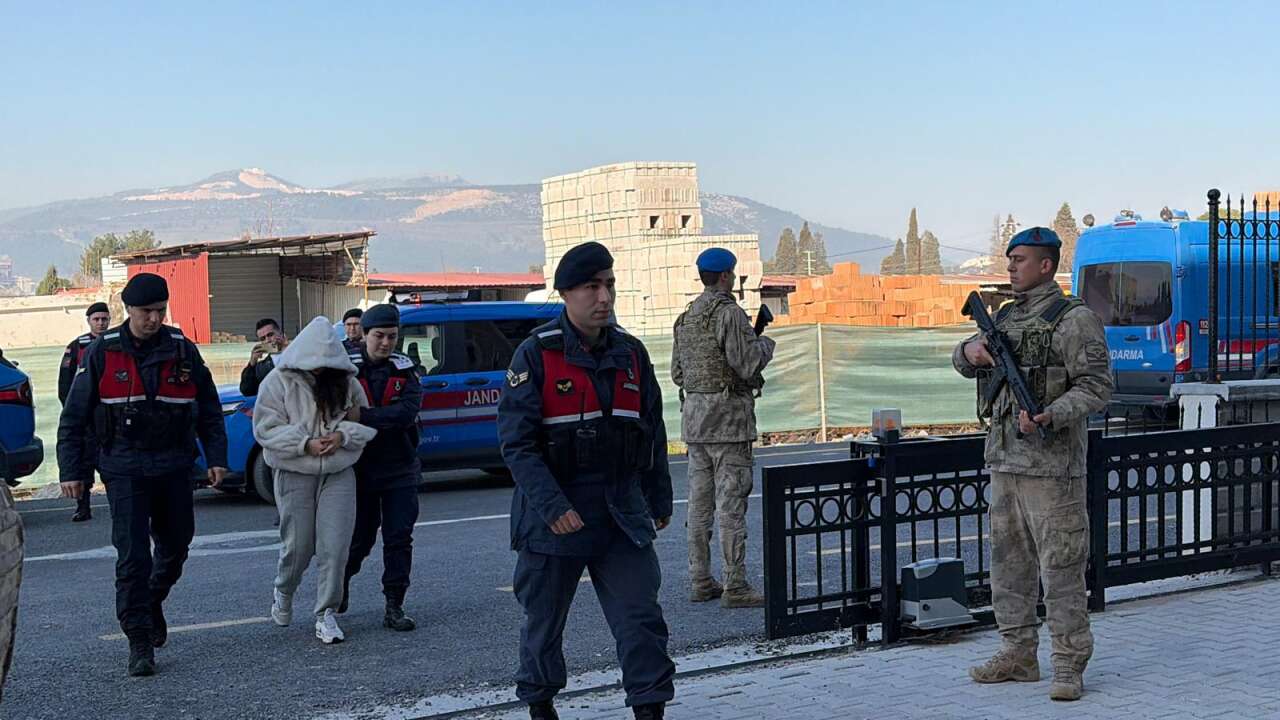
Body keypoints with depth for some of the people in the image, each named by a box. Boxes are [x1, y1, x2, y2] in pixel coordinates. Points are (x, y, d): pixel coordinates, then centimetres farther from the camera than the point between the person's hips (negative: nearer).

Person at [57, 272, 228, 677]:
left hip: (174, 467, 3)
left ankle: (153, 602, 42)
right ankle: (139, 641, -2)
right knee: (132, 555, -9)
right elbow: (74, 417, 2)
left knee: (175, 545, 14)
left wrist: (216, 458, 3)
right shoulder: (103, 352, -3)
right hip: (124, 469, -3)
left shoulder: (183, 351, 2)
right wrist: (71, 470, -2)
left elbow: (209, 410, 10)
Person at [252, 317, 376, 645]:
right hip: (294, 475, -2)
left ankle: (326, 614, 4)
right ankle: (283, 593, 36)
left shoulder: (346, 381, 4)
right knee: (298, 545, 4)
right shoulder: (279, 381, -5)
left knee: (335, 546, -6)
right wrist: (306, 443, -19)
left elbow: (366, 422, 8)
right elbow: (265, 428, -10)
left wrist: (342, 435, -12)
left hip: (339, 475, 2)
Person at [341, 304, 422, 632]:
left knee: (399, 539, 0)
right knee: (359, 538, 10)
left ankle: (394, 608, 8)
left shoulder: (405, 371, -1)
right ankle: (340, 584, 38)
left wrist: (363, 417, -27)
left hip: (400, 469, 1)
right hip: (361, 469, -1)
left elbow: (407, 412, -18)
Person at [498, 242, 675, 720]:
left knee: (641, 617, -2)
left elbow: (652, 433, 15)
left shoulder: (630, 353, 6)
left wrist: (659, 499, 16)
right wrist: (551, 506, -22)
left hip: (622, 514, 3)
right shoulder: (536, 355, -9)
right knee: (544, 620, 12)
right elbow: (516, 441, -14)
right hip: (553, 516, -3)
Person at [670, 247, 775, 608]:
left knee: (700, 498, 10)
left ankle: (700, 581, 15)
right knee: (731, 501, -7)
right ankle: (735, 586, -6)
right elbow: (746, 365, -18)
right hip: (727, 415, -8)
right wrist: (765, 344, 1)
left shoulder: (686, 317, 14)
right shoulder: (728, 313, -12)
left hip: (694, 415, 8)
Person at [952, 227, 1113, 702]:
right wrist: (970, 350, 2)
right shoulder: (1005, 317, 15)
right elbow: (963, 364, 26)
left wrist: (1049, 416, -28)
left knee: (1060, 566, -4)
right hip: (1003, 461, 8)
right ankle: (1018, 654, 23)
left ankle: (1069, 665, 3)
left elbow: (1097, 386, -14)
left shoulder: (1074, 318, -8)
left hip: (1051, 465, -8)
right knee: (1008, 561, 13)